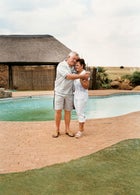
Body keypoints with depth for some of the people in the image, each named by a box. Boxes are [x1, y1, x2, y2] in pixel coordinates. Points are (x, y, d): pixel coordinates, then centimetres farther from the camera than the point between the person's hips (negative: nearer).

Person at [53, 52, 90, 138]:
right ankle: (57, 130, 10)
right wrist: (82, 76, -23)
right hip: (59, 92, -4)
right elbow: (69, 76, -24)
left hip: (69, 93, 4)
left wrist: (85, 74, -5)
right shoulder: (61, 65, -13)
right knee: (58, 111, -1)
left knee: (68, 111, 8)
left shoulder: (74, 67, 4)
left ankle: (67, 129, 18)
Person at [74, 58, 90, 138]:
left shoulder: (85, 74, -16)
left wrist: (81, 79, -30)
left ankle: (80, 130, 6)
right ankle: (82, 128, 22)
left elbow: (86, 87, -19)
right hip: (76, 95, 8)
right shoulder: (77, 74, 8)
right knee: (79, 113, 12)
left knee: (81, 113, -3)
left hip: (82, 96, -8)